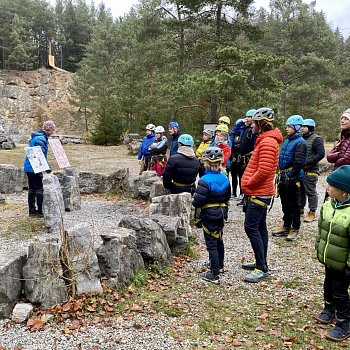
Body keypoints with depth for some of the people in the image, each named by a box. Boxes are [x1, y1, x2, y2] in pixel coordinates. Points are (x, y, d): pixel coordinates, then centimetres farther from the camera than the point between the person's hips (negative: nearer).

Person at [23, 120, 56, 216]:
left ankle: (32, 210, 19)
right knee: (39, 190, -3)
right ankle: (40, 210, 2)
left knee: (31, 189, 13)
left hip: (29, 167, 10)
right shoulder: (41, 139, -18)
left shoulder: (35, 136, 15)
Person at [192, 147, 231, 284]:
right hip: (221, 212, 7)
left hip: (209, 215, -7)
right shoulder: (224, 178, 1)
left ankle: (214, 274, 2)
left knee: (211, 244, -1)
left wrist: (194, 203, -3)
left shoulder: (205, 180, -23)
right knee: (219, 239, 23)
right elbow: (227, 197, 11)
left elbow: (198, 200, -24)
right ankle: (219, 265, 41)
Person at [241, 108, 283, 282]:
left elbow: (264, 171, -25)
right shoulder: (264, 139, 16)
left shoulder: (267, 142, -17)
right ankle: (261, 263, 25)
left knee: (251, 227, -10)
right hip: (259, 192, 11)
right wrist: (249, 185, 10)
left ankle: (262, 268, -5)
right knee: (259, 227, 15)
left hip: (259, 193, -11)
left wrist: (248, 184, -13)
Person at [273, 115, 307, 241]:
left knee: (293, 205, 1)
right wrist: (280, 175, 15)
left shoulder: (300, 143, -13)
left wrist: (290, 178, -20)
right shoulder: (286, 141, 14)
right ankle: (286, 228, 26)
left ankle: (295, 230, 12)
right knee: (285, 204, 15)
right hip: (283, 179, 8)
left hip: (293, 180, -8)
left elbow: (298, 163, -19)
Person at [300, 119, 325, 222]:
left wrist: (306, 163, -20)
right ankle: (300, 208, 30)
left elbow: (321, 154, -18)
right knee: (300, 190, 16)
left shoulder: (316, 139, -9)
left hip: (310, 171, -7)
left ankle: (312, 213, 9)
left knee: (311, 192, 0)